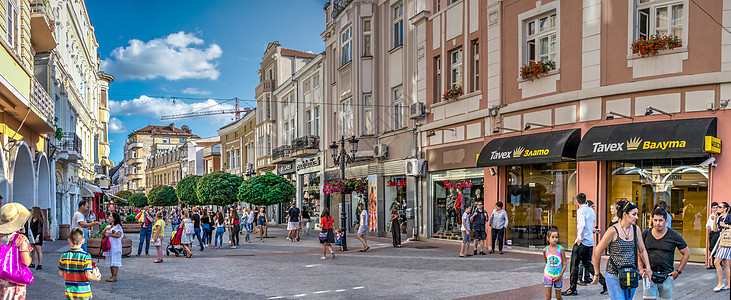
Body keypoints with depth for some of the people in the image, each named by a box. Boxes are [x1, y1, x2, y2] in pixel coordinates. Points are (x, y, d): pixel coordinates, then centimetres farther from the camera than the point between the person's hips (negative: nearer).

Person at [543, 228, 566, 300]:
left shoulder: (561, 249, -9)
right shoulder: (545, 249, -3)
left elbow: (564, 264, -6)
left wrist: (560, 275, -11)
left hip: (558, 276, -1)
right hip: (548, 275, 1)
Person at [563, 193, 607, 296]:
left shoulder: (581, 211, -13)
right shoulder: (591, 210, 12)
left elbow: (582, 225, -26)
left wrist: (580, 238, -19)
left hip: (582, 242, -8)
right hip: (590, 241, 8)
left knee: (574, 264, 0)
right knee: (587, 264, 18)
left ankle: (572, 289, 4)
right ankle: (604, 283, 12)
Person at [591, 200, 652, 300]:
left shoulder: (636, 229, 4)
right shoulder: (613, 231, -13)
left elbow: (642, 250, 18)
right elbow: (597, 252, -8)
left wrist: (648, 268, 10)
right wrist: (597, 274, -2)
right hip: (614, 277, -5)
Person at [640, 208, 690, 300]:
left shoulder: (674, 236, -2)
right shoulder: (645, 234, 2)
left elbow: (686, 254, 6)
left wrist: (678, 271, 2)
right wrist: (640, 268, 2)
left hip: (667, 276, 0)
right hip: (649, 274, 0)